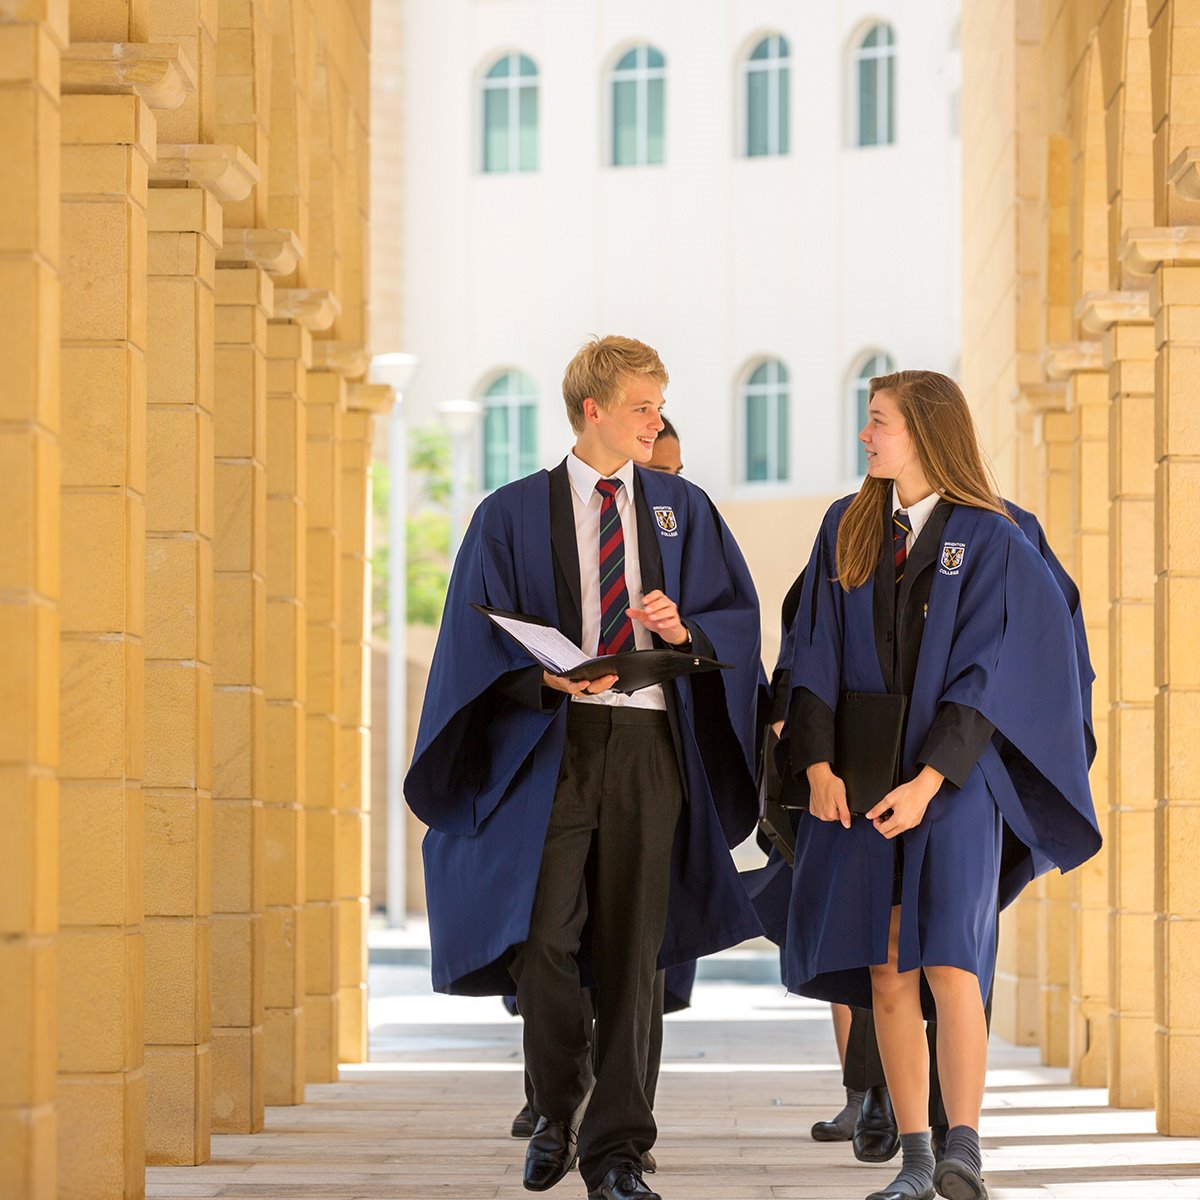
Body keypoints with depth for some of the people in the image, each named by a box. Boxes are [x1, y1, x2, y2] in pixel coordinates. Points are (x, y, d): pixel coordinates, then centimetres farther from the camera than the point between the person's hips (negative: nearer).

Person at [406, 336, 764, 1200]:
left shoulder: (682, 510, 12)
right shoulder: (514, 515, 5)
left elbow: (739, 613, 12)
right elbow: (481, 642, 0)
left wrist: (686, 628, -9)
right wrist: (547, 677, -18)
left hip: (650, 742, 2)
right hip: (552, 742, -2)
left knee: (632, 949, 0)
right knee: (543, 935, -11)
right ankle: (560, 1105, 15)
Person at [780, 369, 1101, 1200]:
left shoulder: (991, 541, -5)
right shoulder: (847, 530, 7)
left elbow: (984, 673, -11)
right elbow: (817, 653, 3)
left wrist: (926, 783, -20)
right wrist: (818, 766, -10)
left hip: (952, 772, -4)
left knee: (949, 962, -16)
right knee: (888, 973, 1)